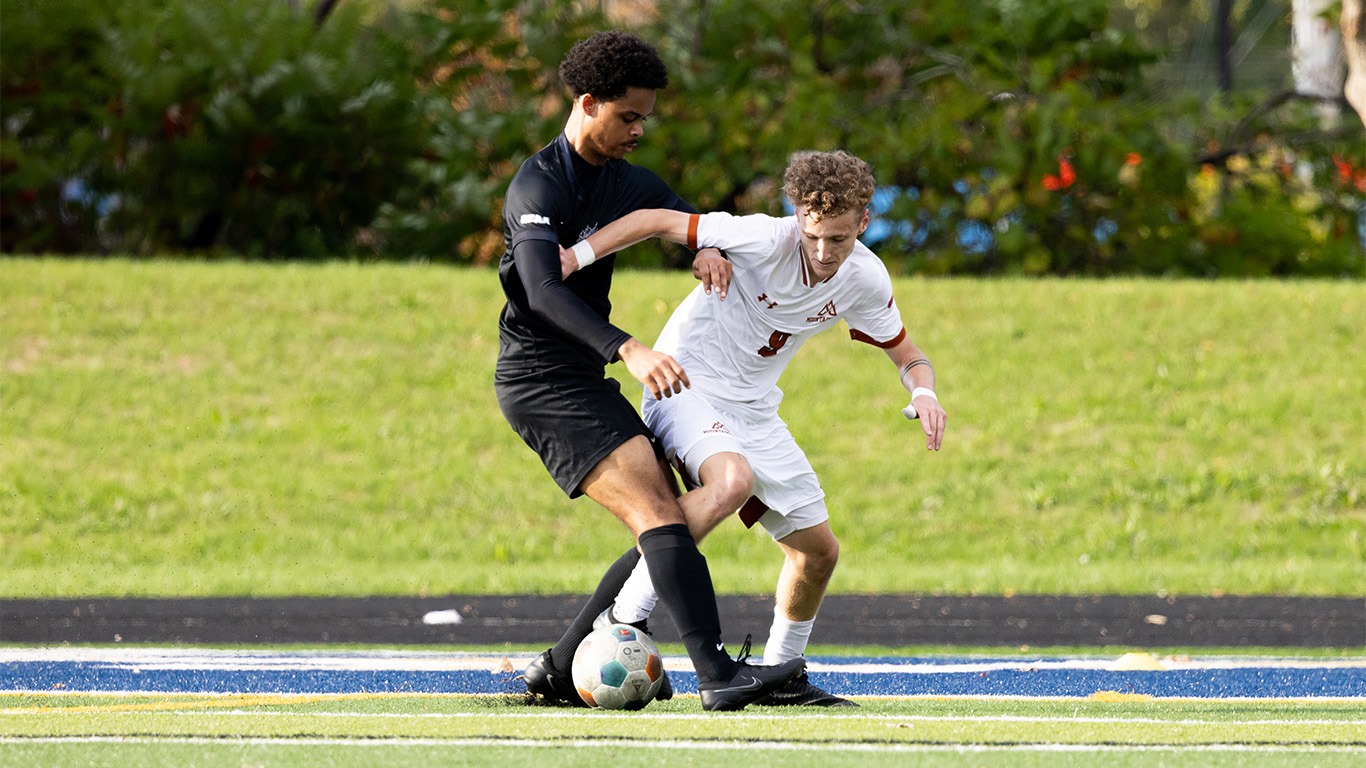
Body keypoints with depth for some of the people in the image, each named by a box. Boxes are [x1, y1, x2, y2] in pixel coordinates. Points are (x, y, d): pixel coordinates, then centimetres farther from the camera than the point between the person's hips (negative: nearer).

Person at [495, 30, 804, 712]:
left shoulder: (626, 182, 13)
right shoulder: (539, 187, -15)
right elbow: (543, 291, -29)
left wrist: (708, 248, -1)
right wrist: (627, 350, -42)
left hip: (583, 380, 10)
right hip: (540, 380, -10)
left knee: (664, 529, 5)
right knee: (659, 510, -22)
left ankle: (559, 670, 11)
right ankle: (717, 675, -32)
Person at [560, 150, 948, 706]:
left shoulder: (865, 280, -7)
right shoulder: (766, 239, -25)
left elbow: (907, 355, 7)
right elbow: (658, 221, -20)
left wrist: (923, 392, -16)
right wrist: (577, 255, -30)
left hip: (753, 408, 7)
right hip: (686, 385, -7)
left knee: (818, 550, 6)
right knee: (732, 479, -37)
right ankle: (626, 615, -30)